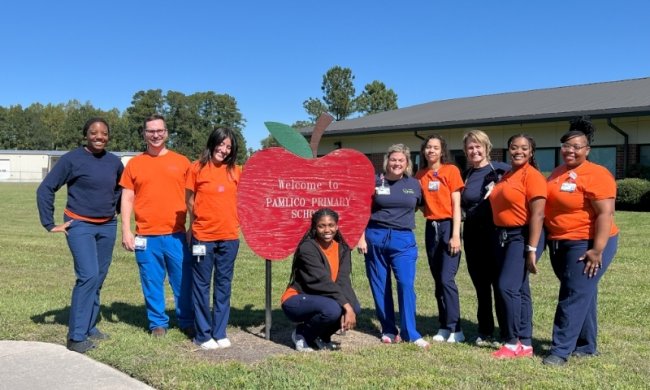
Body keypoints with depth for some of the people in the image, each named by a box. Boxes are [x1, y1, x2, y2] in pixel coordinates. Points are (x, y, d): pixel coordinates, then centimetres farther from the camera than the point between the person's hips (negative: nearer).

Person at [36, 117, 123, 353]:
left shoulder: (114, 162, 4)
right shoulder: (72, 159, -10)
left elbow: (121, 188, 24)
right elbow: (45, 189, -10)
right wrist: (49, 224, -11)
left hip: (107, 227, 5)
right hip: (80, 226, -5)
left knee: (98, 278, 9)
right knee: (88, 276, -16)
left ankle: (89, 327, 23)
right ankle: (76, 337, -10)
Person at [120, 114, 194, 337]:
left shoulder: (181, 162, 6)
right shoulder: (134, 164, 7)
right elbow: (127, 199, 6)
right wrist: (126, 231, -1)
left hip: (176, 234, 0)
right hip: (146, 236, 0)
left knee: (183, 281, 5)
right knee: (152, 282, 7)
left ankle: (187, 322, 21)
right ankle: (158, 323, 21)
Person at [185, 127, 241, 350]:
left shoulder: (235, 171, 6)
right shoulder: (197, 168, -2)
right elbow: (190, 202, 4)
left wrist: (236, 222, 1)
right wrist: (197, 224, 8)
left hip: (229, 237, 3)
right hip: (203, 236, -3)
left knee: (224, 285, 10)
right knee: (202, 285, 5)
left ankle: (219, 333, 20)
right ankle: (203, 334, 16)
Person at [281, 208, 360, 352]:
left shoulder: (342, 248, 0)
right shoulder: (307, 248, -19)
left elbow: (343, 280, -13)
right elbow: (322, 281, -28)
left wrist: (349, 308, -29)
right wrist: (346, 306, -33)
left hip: (319, 299, 6)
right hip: (296, 301, -6)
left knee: (355, 307, -19)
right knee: (332, 309, -34)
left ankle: (322, 337, 6)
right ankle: (301, 335, -5)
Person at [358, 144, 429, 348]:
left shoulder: (414, 185, 7)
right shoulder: (375, 182, 2)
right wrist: (361, 237, -2)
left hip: (403, 239, 0)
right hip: (376, 237, 0)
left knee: (406, 283, -12)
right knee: (380, 286, 5)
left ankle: (410, 333, -3)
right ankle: (388, 330, 18)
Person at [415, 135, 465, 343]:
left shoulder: (451, 170, -5)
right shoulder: (420, 175, 9)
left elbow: (456, 205, -9)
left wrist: (455, 235, -14)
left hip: (448, 226, -5)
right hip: (431, 228, 5)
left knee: (447, 279, -11)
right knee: (438, 280, 9)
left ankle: (455, 329, -1)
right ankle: (444, 326, 17)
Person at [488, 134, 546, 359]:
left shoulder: (532, 176, -11)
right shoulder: (506, 176, 13)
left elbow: (537, 215, -17)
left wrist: (532, 249, -21)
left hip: (522, 237, -8)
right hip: (503, 236, 8)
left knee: (508, 287, -12)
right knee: (519, 290, 11)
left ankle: (514, 343, 0)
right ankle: (525, 343, 18)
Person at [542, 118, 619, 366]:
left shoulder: (596, 175, -14)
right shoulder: (557, 174, 11)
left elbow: (605, 213, -20)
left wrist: (597, 249, -24)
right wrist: (551, 241, 17)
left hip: (587, 245, -8)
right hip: (560, 244, 8)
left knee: (575, 297, -5)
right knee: (583, 295, 16)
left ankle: (561, 350, 0)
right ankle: (586, 346, 26)